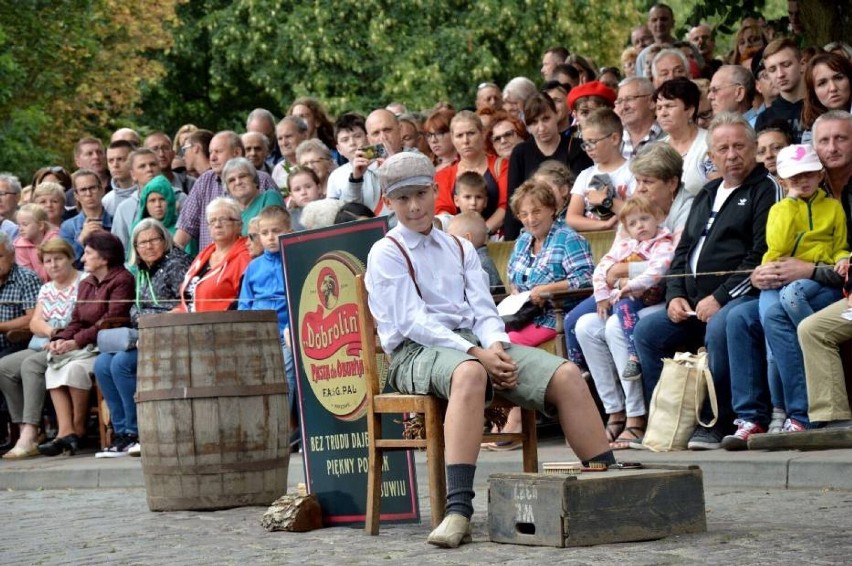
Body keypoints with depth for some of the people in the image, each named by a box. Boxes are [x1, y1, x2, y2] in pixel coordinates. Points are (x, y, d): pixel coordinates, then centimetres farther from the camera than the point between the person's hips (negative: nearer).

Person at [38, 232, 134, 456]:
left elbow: (112, 321, -17)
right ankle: (65, 431, -25)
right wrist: (60, 339, -6)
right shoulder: (86, 284, 21)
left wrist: (76, 342, -19)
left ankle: (78, 428, -14)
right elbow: (77, 321, 15)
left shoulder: (122, 280, -7)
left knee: (76, 367, -29)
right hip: (85, 347, 8)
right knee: (53, 368, -16)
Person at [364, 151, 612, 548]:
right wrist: (475, 352, -19)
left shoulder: (460, 248, 22)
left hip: (475, 341, 6)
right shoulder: (386, 254, 3)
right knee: (468, 373, -42)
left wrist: (495, 346, -11)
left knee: (566, 376, -15)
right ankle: (458, 510, -53)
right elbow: (412, 321, -9)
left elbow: (483, 310, 13)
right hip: (416, 351, -6)